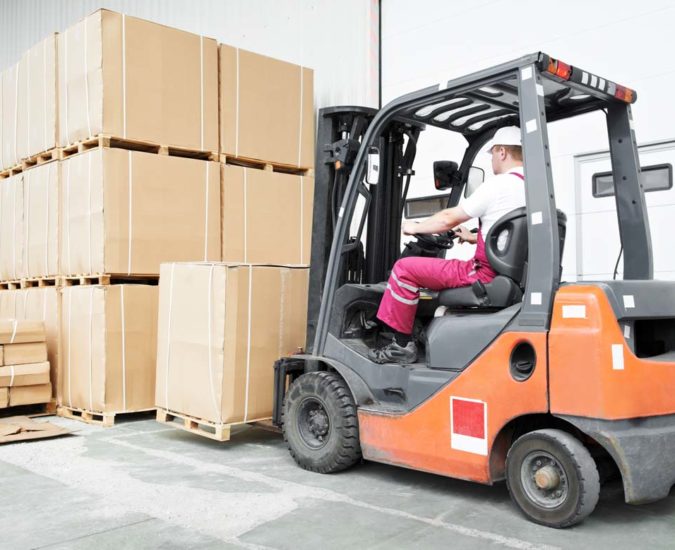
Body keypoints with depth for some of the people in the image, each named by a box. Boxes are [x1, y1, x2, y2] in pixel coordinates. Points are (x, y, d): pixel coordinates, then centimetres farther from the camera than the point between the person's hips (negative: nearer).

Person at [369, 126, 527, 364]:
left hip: (487, 274, -9)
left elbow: (449, 219, -6)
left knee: (405, 268, -5)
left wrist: (414, 227, 10)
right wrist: (475, 238, 30)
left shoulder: (498, 184, -12)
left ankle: (401, 344, 2)